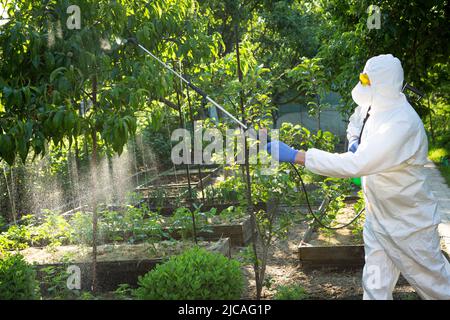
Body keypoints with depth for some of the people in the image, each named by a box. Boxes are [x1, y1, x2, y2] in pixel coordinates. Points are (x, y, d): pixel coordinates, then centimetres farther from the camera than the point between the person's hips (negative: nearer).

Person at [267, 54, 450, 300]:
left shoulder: (402, 124, -31)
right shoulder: (372, 106, -2)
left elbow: (353, 165, -39)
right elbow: (356, 122, 23)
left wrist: (294, 155, -38)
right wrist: (354, 143, 0)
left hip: (409, 226, -8)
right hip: (377, 219, 8)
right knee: (375, 289, 13)